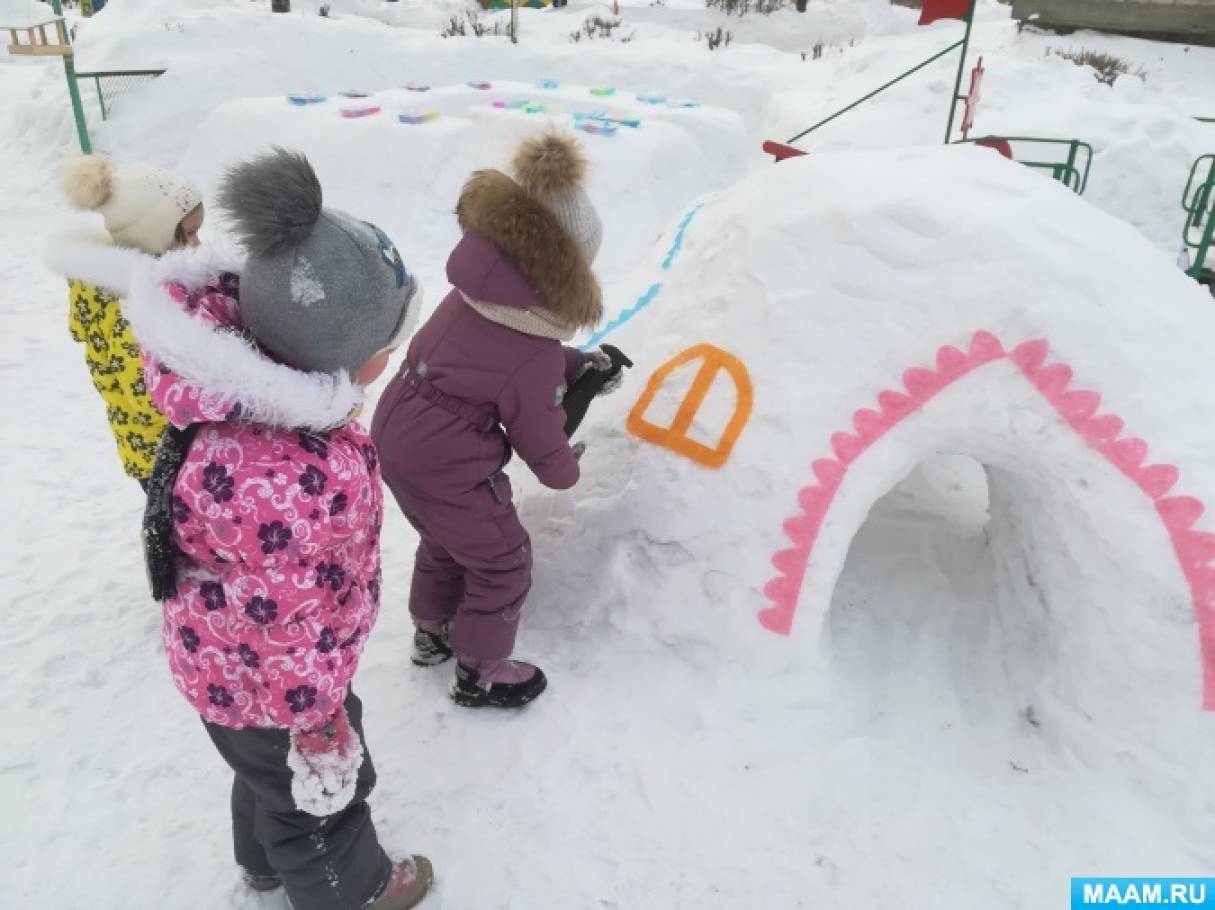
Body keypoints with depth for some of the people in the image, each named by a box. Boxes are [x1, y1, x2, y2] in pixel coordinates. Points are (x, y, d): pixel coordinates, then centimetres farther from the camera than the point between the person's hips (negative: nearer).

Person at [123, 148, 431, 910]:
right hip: (264, 683, -8)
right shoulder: (284, 483, -43)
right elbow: (291, 634, -31)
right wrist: (321, 729, -14)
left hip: (233, 651, 8)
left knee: (274, 775, 34)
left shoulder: (253, 385, -15)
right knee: (321, 792, 22)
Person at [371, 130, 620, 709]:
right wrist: (565, 471, 10)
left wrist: (575, 363, 10)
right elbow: (541, 441, -11)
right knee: (502, 563, 14)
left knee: (445, 540, 31)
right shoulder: (535, 360, -24)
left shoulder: (475, 289, -3)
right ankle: (479, 674, 32)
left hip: (394, 436, 8)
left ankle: (432, 633, 52)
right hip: (448, 468, -8)